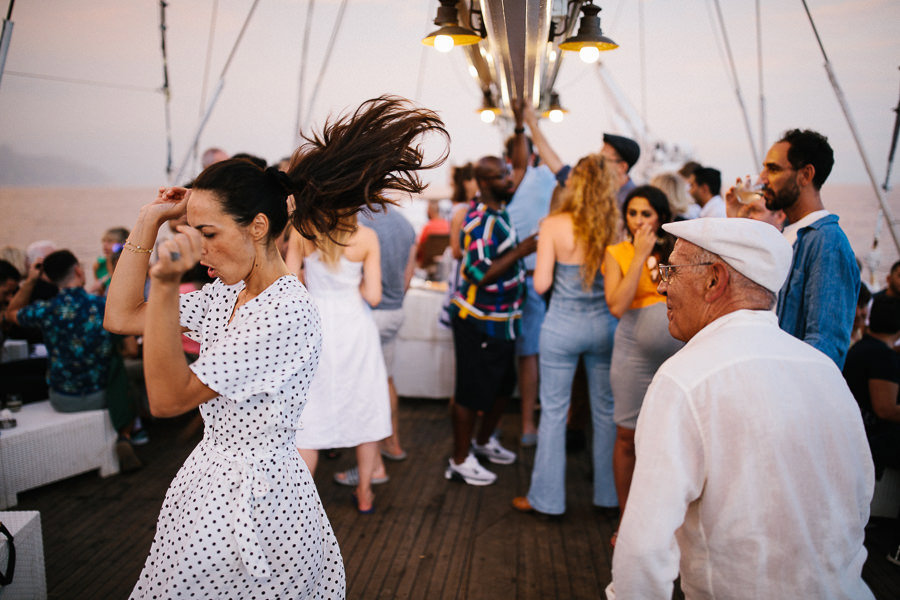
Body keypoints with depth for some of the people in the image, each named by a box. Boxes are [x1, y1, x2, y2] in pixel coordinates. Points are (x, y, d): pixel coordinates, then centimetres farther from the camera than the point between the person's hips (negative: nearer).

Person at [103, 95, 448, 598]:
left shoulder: (289, 314, -26)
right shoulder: (225, 295, 2)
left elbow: (168, 398, -25)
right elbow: (121, 317, 7)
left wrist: (165, 285, -35)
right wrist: (149, 222, 2)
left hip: (255, 500, -8)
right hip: (210, 477, 8)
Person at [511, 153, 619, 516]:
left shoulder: (554, 225, -10)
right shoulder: (614, 227, -4)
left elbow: (541, 284, -11)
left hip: (562, 327, -2)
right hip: (604, 326, 3)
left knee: (553, 411, 9)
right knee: (605, 411, 14)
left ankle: (546, 498, 18)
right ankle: (608, 494, 26)